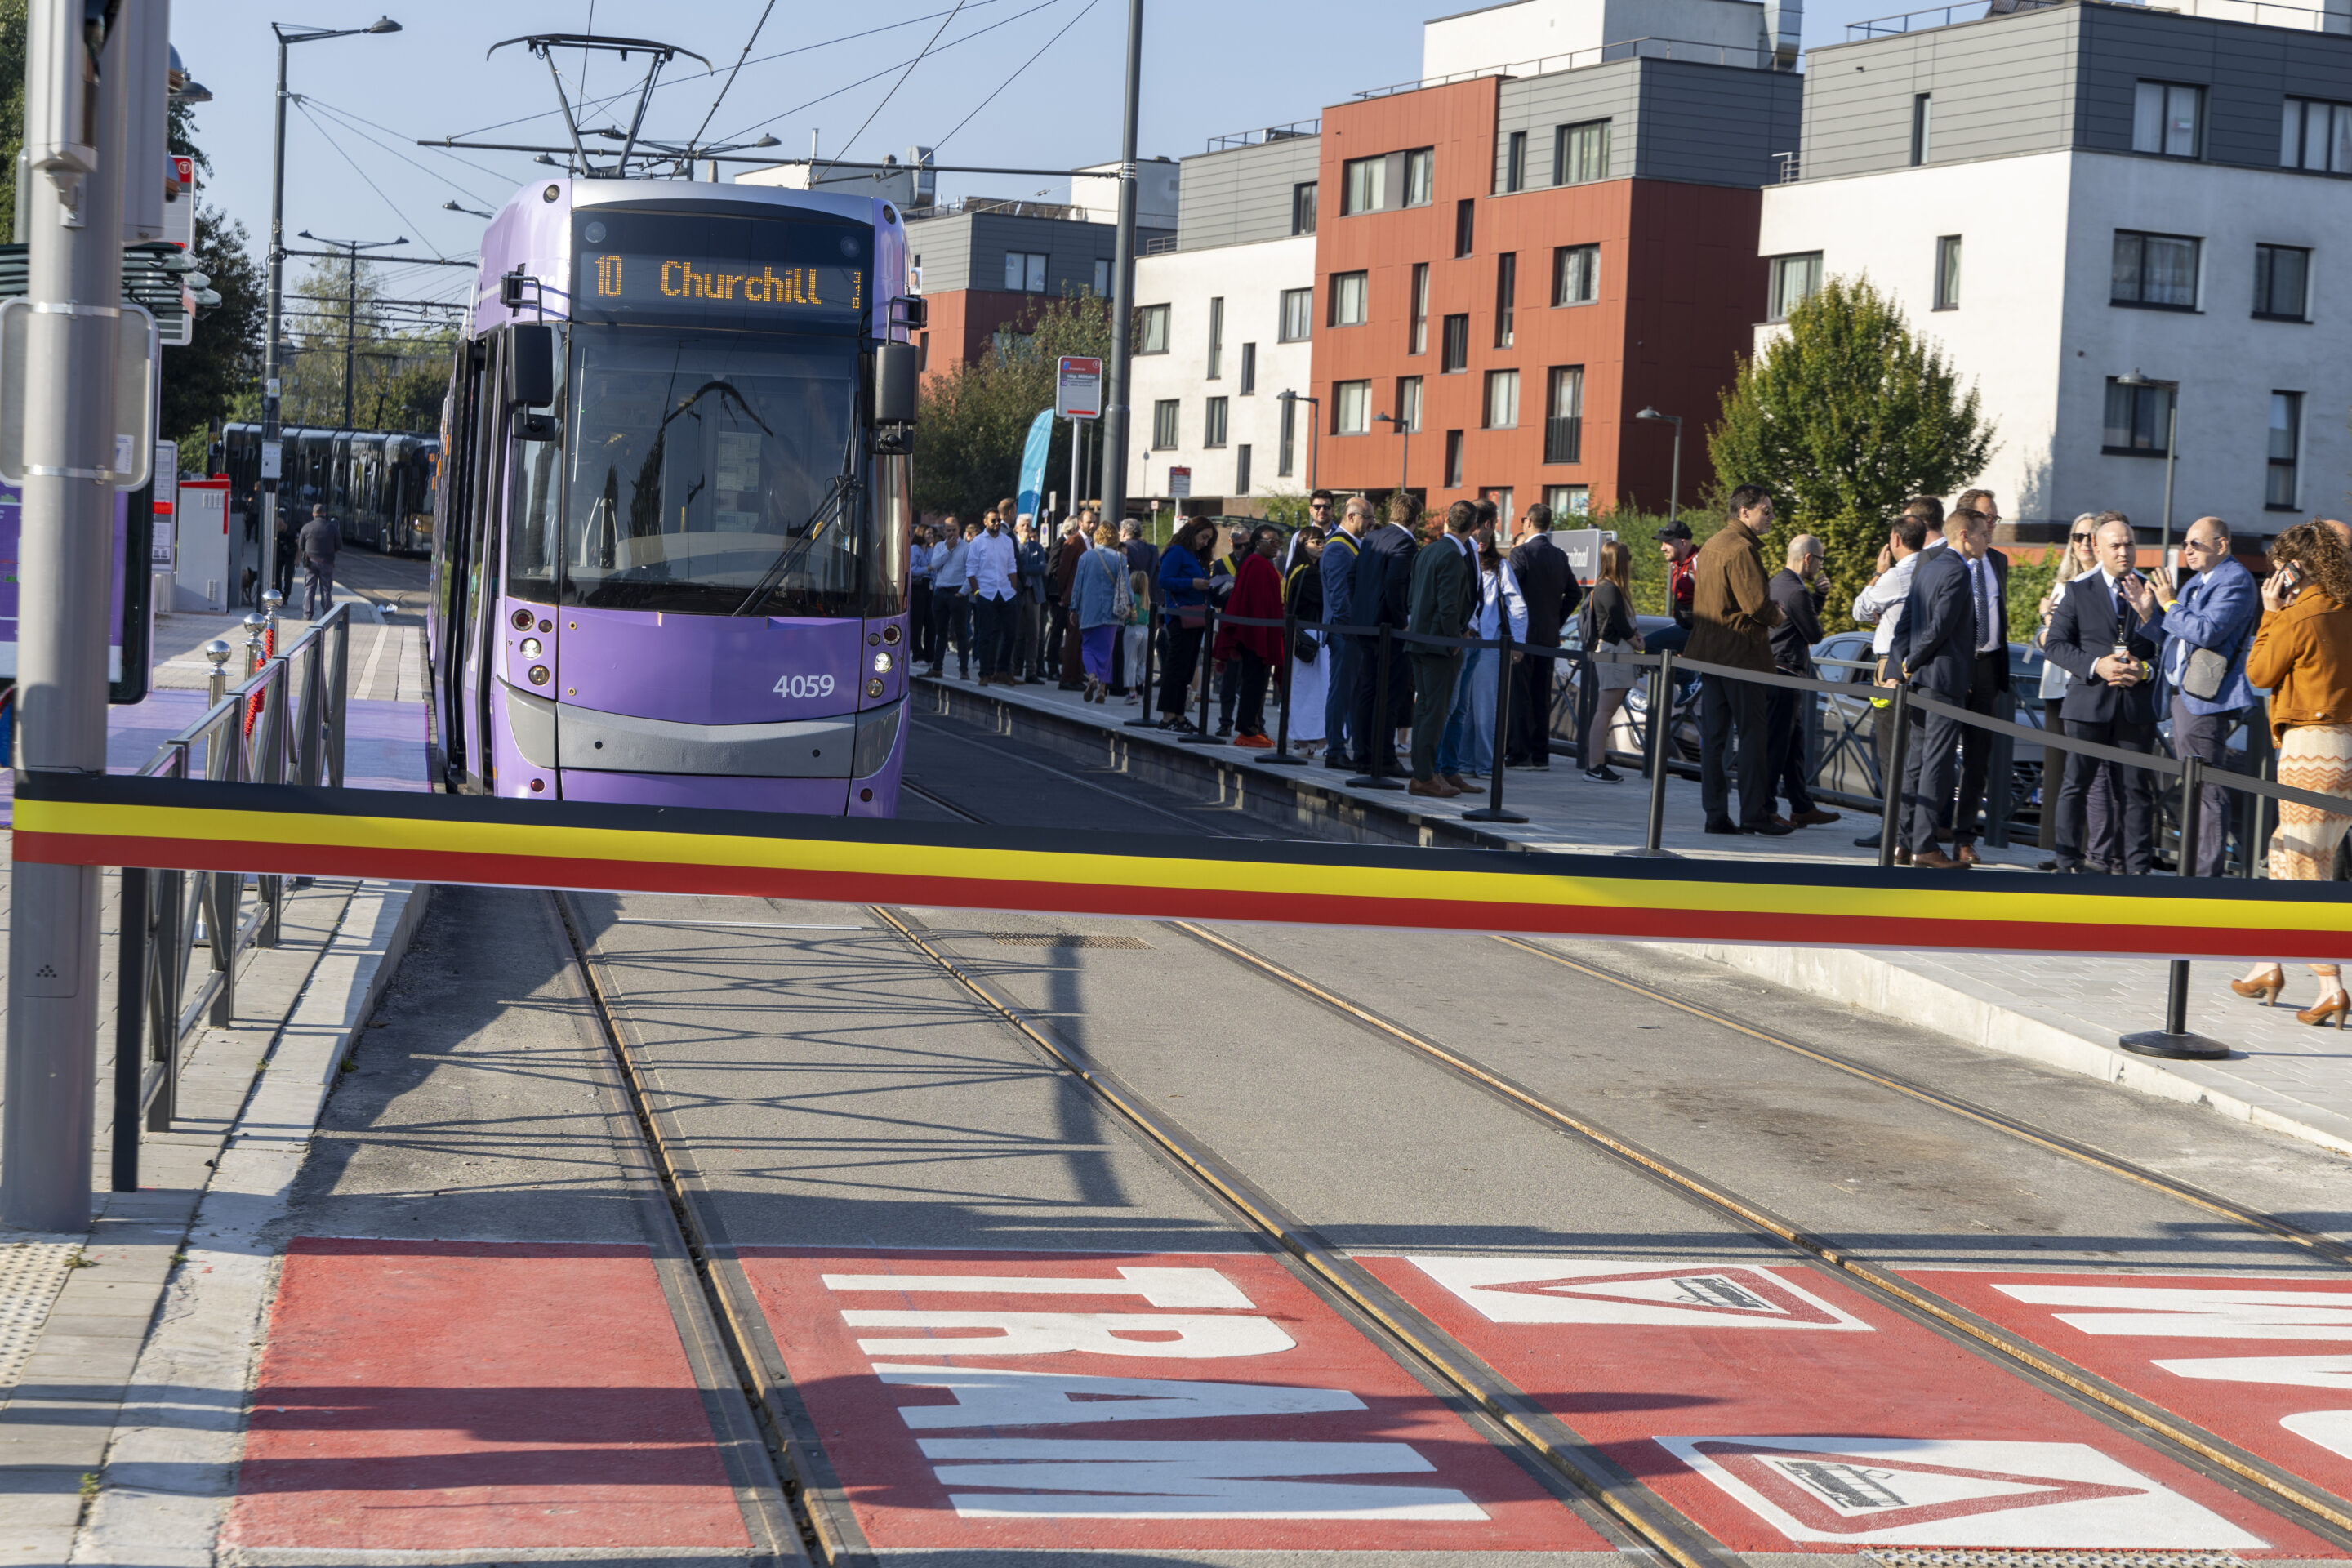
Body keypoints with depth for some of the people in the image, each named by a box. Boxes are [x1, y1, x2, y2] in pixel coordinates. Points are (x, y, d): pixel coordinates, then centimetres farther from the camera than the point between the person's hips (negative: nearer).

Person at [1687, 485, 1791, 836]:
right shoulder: (1741, 548, -15)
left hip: (1707, 650, 9)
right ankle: (1754, 813, -4)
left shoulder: (1711, 544, 16)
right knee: (1753, 734, -4)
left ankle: (1715, 814, 7)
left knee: (1713, 736, 7)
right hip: (1740, 653, -9)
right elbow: (1756, 604, -20)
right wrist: (1776, 615, 1)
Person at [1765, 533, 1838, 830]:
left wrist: (1819, 596, 9)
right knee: (1776, 743, -6)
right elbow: (1814, 634, -10)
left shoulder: (1777, 582, 15)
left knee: (1794, 741, 16)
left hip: (1773, 671, 11)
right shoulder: (1796, 591, -18)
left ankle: (1802, 808, 23)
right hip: (1785, 672, -11)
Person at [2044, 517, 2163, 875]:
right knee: (2075, 783, 0)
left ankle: (2137, 867, 7)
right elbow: (2056, 644, 2)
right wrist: (2096, 666, -12)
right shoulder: (2078, 591, 7)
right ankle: (2068, 862, 7)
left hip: (2137, 704, 1)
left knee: (2136, 788, 2)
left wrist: (2145, 670, -9)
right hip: (2089, 701, -1)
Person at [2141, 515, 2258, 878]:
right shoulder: (2199, 581, 20)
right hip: (2184, 694, 10)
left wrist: (2169, 604, -12)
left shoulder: (2235, 581, -11)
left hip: (2205, 698, -10)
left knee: (2205, 789, -9)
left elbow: (2206, 632, -22)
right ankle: (2193, 866, 23)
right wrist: (2149, 613, 7)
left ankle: (2205, 873, -8)